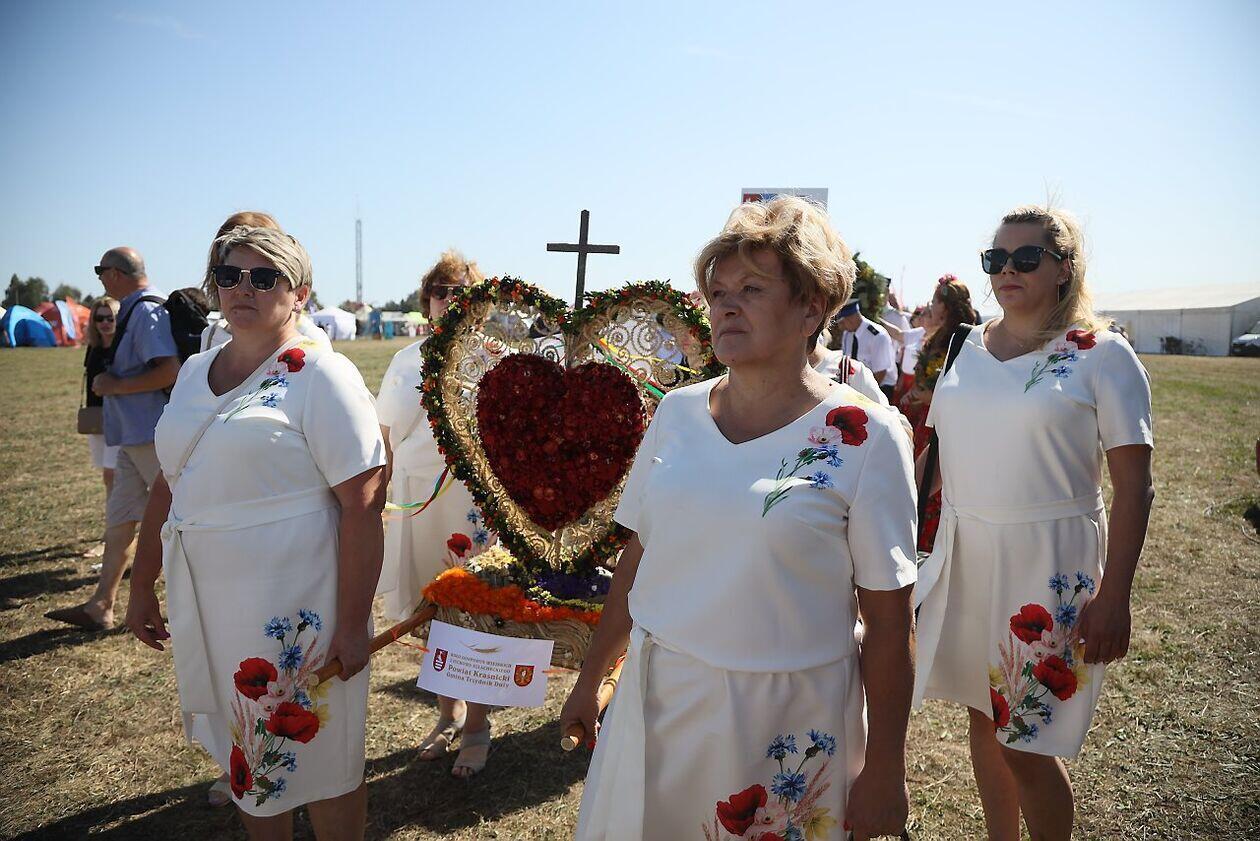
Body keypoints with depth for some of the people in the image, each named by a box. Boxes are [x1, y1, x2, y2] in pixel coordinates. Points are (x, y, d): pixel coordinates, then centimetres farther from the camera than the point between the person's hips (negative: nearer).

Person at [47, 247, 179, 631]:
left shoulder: (146, 312, -16)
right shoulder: (135, 310, 15)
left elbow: (170, 370, -27)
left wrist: (114, 386, -17)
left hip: (151, 436, -10)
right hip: (133, 436, 10)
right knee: (118, 519, 13)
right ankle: (100, 607, 21)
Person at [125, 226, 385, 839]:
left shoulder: (321, 375, -13)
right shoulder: (196, 371, 9)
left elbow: (362, 505, -17)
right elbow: (170, 485, 17)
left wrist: (352, 623, -19)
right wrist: (142, 585, 17)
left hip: (293, 614, -6)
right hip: (205, 606, 7)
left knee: (318, 762, 9)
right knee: (247, 755, 21)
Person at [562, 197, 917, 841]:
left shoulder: (864, 437, -13)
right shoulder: (677, 411, -1)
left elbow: (888, 623, -10)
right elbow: (637, 557, 7)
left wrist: (883, 772, -7)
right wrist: (589, 678, 13)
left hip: (784, 722, -4)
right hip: (657, 703, 4)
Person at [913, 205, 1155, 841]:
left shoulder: (1102, 355, -7)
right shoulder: (965, 348, 6)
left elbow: (1134, 487, -8)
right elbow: (933, 451, 12)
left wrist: (1114, 597, -13)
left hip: (1049, 566, -4)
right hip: (963, 557, 5)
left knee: (1026, 746, 3)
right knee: (984, 716, 16)